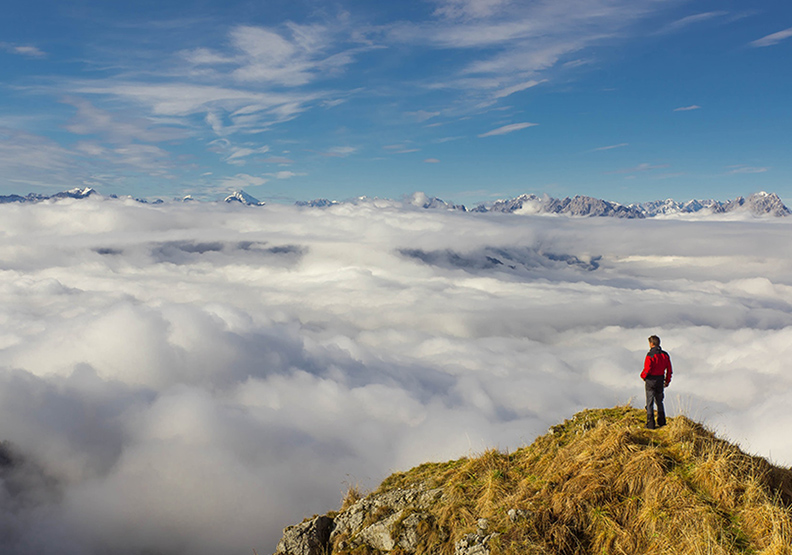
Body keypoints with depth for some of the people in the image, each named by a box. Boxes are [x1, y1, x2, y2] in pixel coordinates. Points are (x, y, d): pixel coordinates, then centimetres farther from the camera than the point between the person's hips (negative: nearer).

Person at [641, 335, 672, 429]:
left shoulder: (650, 355, -17)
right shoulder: (665, 355, 3)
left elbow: (647, 369, -19)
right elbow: (669, 369, 8)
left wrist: (643, 376, 2)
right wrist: (667, 381, 18)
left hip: (650, 381, -6)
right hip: (660, 381, 6)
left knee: (650, 402, 2)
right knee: (659, 401, 21)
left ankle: (650, 424, 3)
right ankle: (661, 422, 27)